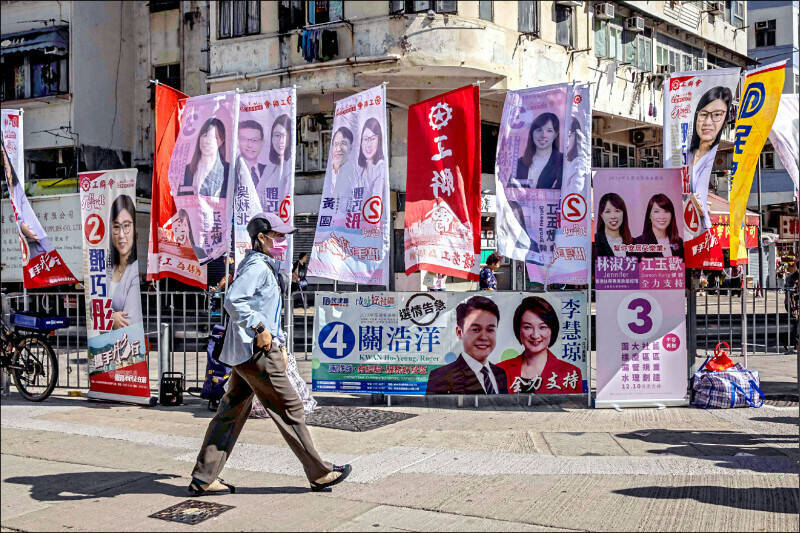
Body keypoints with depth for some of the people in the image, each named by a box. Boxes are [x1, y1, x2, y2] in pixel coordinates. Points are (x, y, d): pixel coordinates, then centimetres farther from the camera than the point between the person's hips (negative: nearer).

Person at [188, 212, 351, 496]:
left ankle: (203, 478, 13)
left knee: (231, 412, 10)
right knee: (289, 409, -2)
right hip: (257, 353, -10)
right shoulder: (256, 266, -12)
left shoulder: (266, 267, 21)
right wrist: (259, 328, -24)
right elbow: (233, 301, -26)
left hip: (243, 352, 10)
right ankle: (320, 474, 8)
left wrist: (280, 343, 24)